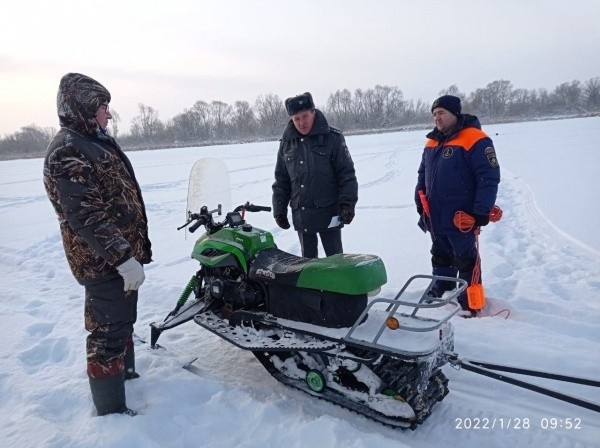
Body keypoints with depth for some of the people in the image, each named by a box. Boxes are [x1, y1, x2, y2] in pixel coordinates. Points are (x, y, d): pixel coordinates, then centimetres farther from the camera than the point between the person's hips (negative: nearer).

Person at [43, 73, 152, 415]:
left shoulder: (95, 141, 13)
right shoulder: (68, 152, -19)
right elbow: (86, 216, -27)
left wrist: (131, 251, 22)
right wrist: (124, 259, -28)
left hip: (122, 253, 10)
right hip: (105, 261, -10)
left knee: (123, 321, 25)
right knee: (109, 332, 1)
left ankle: (126, 371, 45)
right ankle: (111, 408, 16)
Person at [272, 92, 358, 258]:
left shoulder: (332, 138, -3)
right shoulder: (287, 143, 8)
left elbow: (347, 173, -4)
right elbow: (281, 179, 13)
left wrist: (348, 203, -12)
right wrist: (279, 210, 9)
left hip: (328, 214, -4)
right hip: (300, 216, 4)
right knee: (308, 258, 14)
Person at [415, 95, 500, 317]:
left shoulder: (475, 140, -13)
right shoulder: (432, 142, 11)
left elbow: (489, 177, -16)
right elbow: (423, 175, 20)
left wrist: (481, 212, -18)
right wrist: (420, 204, 17)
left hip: (462, 218, -7)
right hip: (436, 217, 7)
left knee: (466, 260, 2)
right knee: (440, 256, 21)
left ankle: (470, 303, 13)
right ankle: (440, 291, 39)